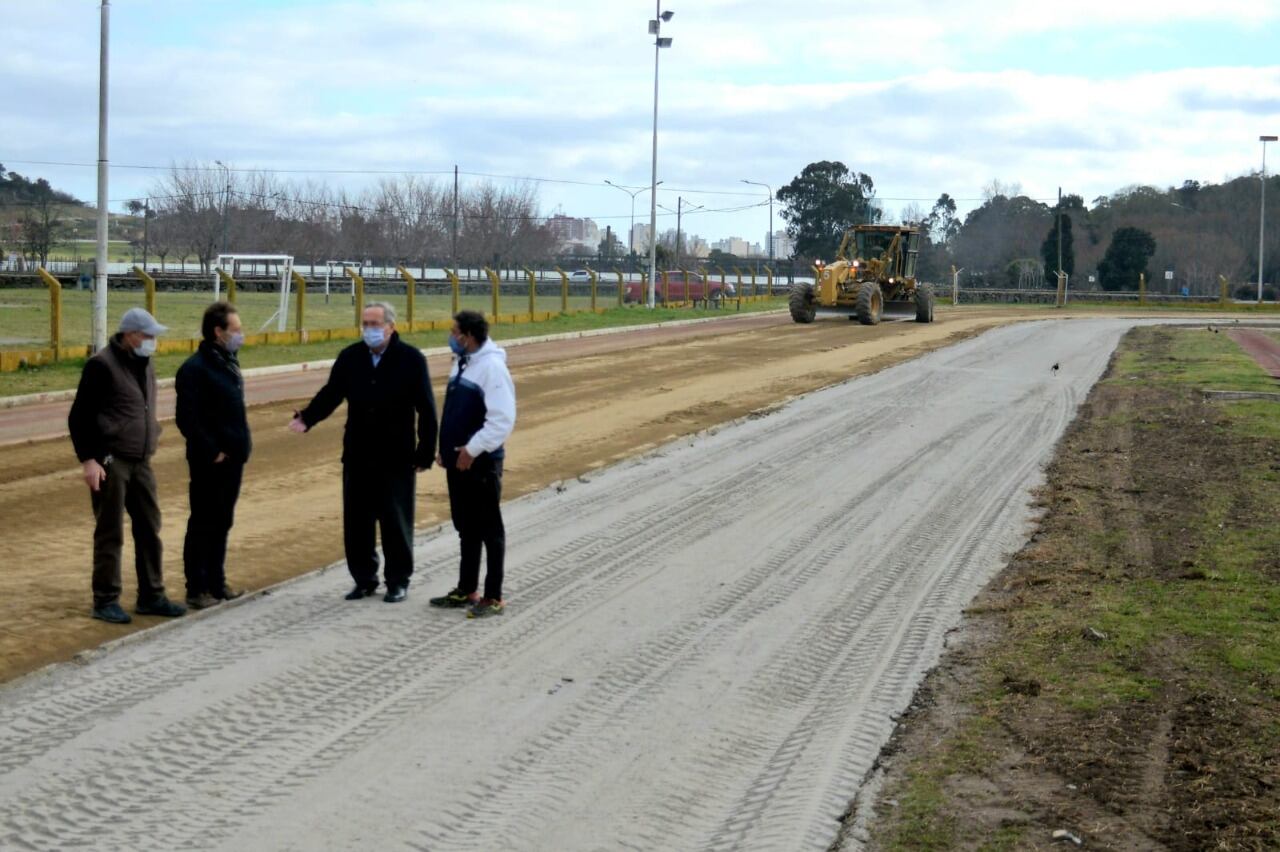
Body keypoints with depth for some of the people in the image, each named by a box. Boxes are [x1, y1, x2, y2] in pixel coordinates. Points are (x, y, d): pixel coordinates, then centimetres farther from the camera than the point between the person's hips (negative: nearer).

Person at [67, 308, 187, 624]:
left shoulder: (146, 365, 12)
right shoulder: (102, 365, -11)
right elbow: (79, 417, -11)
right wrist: (88, 460, -16)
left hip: (141, 461, 7)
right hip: (111, 461, -7)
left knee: (149, 529, 9)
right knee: (110, 534, -1)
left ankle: (151, 596, 18)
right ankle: (105, 601, 8)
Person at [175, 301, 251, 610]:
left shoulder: (228, 362, 12)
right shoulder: (195, 369, -17)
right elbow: (188, 420, -21)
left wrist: (243, 441, 10)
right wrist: (212, 452, -18)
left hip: (232, 459, 9)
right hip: (209, 462, -9)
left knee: (222, 523, 16)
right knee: (202, 525, 0)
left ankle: (216, 583, 26)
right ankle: (197, 590, 8)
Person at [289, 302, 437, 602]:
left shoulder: (411, 359, -7)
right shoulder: (349, 357, 3)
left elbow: (426, 410, -5)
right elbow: (330, 394, 6)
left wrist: (425, 453, -8)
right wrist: (307, 418, -14)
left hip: (396, 459, -4)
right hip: (357, 456, 4)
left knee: (396, 522, 4)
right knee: (356, 522, 8)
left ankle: (398, 581, 17)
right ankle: (364, 578, 21)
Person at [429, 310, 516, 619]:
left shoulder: (492, 367, -18)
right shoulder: (462, 363, 11)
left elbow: (503, 419, -23)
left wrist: (472, 449, -21)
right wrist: (446, 448, 15)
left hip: (481, 463, -9)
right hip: (458, 461, 9)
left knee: (489, 530, 0)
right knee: (466, 529, 17)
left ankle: (494, 598, 6)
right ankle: (466, 590, 27)